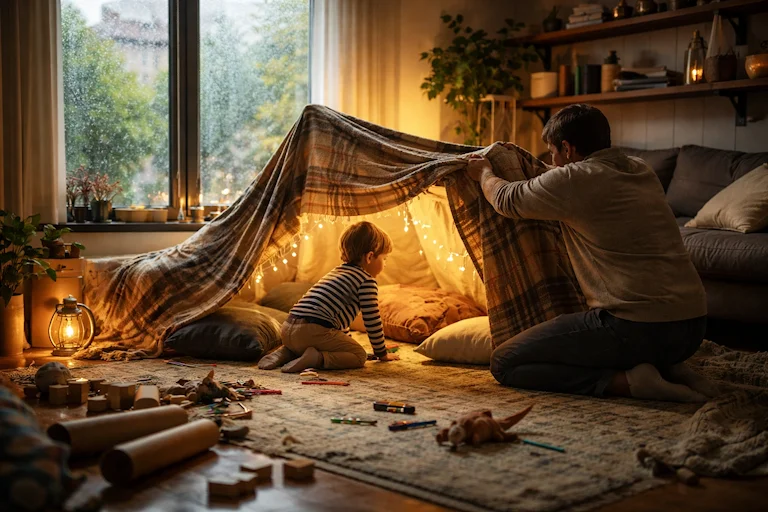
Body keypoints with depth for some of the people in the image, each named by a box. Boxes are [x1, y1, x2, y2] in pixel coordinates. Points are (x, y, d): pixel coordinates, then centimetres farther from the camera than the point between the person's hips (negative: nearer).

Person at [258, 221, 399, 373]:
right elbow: (372, 321, 1)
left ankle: (286, 352, 11)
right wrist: (382, 353, 15)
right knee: (360, 356, 3)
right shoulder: (367, 281, 1)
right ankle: (317, 358, -17)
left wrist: (346, 341, 49)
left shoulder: (338, 271, 29)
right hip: (315, 330, -9)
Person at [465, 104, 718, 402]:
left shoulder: (574, 179, -8)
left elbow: (506, 199, 9)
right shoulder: (642, 172, 14)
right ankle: (666, 369, 12)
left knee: (504, 363, 0)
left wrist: (484, 173, 31)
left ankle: (624, 381, -10)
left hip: (636, 327, -8)